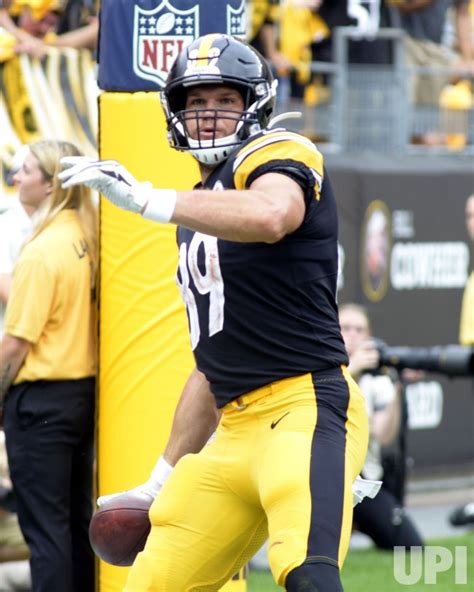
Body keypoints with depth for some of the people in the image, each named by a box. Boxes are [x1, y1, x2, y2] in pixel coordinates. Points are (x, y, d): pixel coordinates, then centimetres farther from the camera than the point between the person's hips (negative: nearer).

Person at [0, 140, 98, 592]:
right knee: (77, 518, 14)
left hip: (42, 397, -8)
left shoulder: (42, 251, -17)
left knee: (43, 524, -4)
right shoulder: (85, 239, 5)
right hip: (84, 392, 8)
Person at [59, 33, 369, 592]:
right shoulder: (199, 210, 25)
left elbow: (270, 216, -30)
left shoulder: (278, 155, -1)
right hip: (235, 430, 9)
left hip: (306, 409, -9)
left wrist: (146, 199, -28)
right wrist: (160, 481, 29)